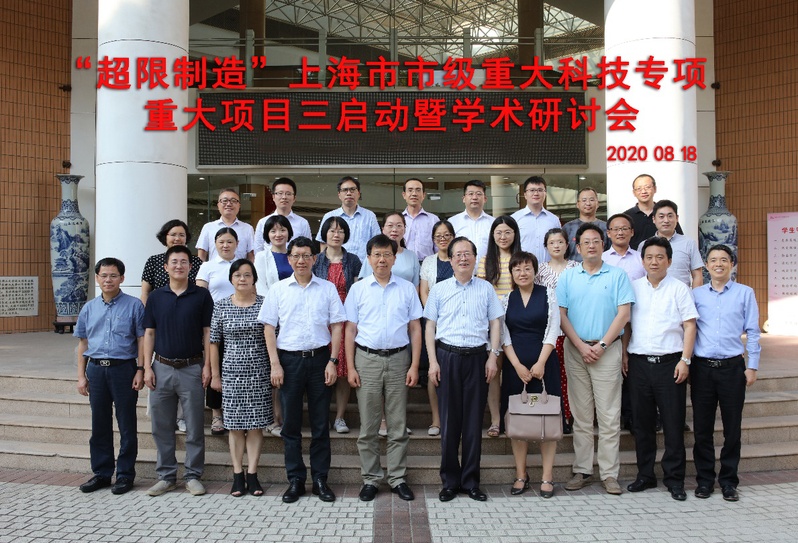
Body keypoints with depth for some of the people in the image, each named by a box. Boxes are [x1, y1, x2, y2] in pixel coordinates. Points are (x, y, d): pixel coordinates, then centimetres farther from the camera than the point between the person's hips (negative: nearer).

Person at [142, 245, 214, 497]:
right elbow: (149, 333, 7)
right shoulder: (155, 297, 7)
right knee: (161, 427, 8)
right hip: (162, 368, 2)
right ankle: (166, 476, 21)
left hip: (192, 368, -2)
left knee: (194, 427, 4)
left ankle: (193, 476, 16)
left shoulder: (201, 295, 1)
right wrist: (147, 367, 0)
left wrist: (207, 366, -6)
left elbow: (207, 332, 0)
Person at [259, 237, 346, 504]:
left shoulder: (327, 289, 5)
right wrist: (275, 364, -4)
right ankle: (295, 480, 18)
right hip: (289, 359, 0)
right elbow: (269, 327, 3)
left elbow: (336, 326, 4)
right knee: (291, 424, 7)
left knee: (320, 424, 6)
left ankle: (320, 479, 17)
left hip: (319, 359, 0)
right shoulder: (279, 289, 5)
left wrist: (332, 361, -5)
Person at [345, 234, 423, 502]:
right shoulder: (358, 289, 4)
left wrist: (414, 366, -2)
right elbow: (350, 330, 4)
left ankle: (398, 478, 18)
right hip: (367, 359, 0)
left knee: (398, 425, 7)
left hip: (398, 359, 0)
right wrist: (350, 368, -2)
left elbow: (415, 329, 5)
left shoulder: (407, 288, 5)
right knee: (368, 425, 6)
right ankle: (370, 479, 17)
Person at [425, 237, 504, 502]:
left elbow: (495, 323, 7)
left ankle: (471, 481, 17)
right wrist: (433, 361, -2)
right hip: (447, 356, 0)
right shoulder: (439, 289, 6)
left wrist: (492, 356, -2)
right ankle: (450, 481, 16)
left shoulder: (486, 288, 7)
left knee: (474, 420, 5)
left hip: (477, 357, 0)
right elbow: (430, 326, 5)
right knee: (449, 420, 4)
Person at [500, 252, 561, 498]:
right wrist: (518, 366, -9)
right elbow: (504, 336, 2)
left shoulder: (547, 294, 2)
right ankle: (521, 475, 14)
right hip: (515, 365, 2)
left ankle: (548, 476, 8)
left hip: (544, 363, -2)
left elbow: (553, 329, -4)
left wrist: (540, 363, -12)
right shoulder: (507, 300, 7)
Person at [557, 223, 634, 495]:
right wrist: (581, 346, -8)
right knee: (580, 415, 7)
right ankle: (582, 470, 15)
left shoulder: (617, 275, 3)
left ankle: (609, 473, 8)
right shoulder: (567, 276, 7)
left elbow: (623, 314, -3)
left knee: (609, 416, 0)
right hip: (575, 349, 2)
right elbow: (561, 314, 2)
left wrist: (601, 345, -11)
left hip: (607, 350, -1)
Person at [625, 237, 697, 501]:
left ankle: (674, 478, 14)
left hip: (670, 362, -2)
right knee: (642, 422, 9)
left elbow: (689, 325, -1)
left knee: (673, 423, 2)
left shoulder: (679, 288, 3)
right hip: (639, 362, 3)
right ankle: (645, 475, 21)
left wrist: (685, 360, -9)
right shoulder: (633, 288, 10)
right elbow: (625, 323, 11)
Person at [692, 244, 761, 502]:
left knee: (732, 427, 6)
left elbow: (752, 332, 4)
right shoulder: (696, 294, 7)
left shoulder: (745, 293, 4)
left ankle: (728, 480, 19)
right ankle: (704, 479, 19)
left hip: (732, 366, -1)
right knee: (702, 427, 6)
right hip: (702, 367, 1)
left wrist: (752, 366, 0)